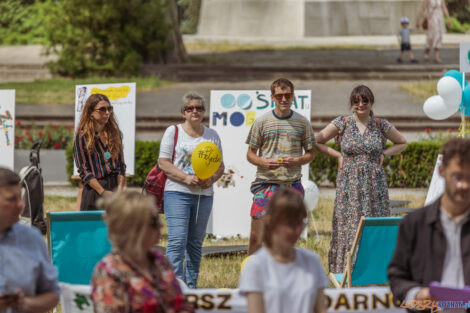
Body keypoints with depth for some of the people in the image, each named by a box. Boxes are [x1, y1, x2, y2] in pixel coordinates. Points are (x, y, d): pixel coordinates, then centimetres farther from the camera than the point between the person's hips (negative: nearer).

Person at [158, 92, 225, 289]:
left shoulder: (212, 135, 14)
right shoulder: (173, 132, 2)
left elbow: (220, 165, 16)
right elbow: (163, 163, -4)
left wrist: (212, 179, -7)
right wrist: (186, 178, -16)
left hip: (204, 195, 4)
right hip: (177, 193, -4)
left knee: (196, 243, 8)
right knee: (177, 241, -13)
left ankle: (191, 286, 13)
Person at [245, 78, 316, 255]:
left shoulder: (302, 123, 7)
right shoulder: (262, 122, 2)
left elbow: (310, 154, 12)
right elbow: (250, 154, 6)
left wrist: (297, 161, -10)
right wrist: (264, 163, -15)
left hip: (292, 185, 2)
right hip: (266, 183, -2)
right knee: (256, 237, -7)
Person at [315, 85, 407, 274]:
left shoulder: (381, 125, 5)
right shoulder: (342, 123, 1)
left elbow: (402, 143, 19)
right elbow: (317, 142, 7)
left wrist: (384, 153, 6)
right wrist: (338, 156, 1)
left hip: (374, 185, 1)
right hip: (349, 184, -1)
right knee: (348, 227, -6)